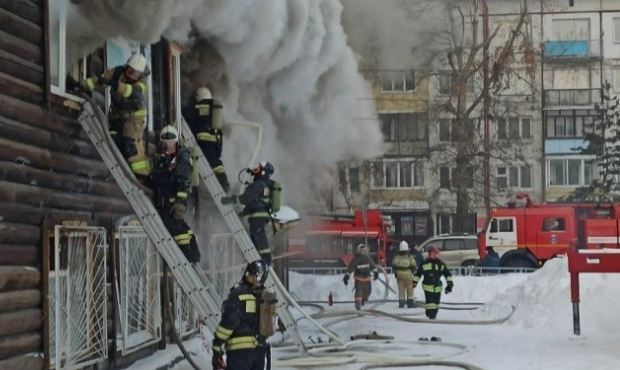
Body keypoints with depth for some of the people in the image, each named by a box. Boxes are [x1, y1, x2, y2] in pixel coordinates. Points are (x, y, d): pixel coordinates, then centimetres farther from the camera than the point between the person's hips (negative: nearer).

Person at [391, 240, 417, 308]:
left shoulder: (397, 256, -3)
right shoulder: (409, 256, -12)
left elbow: (393, 265, 2)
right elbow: (413, 265, -9)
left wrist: (395, 272, 15)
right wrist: (413, 272, 7)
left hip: (399, 274, 3)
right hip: (408, 274, -3)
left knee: (401, 289, 10)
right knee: (409, 289, 8)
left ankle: (401, 304, 8)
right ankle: (410, 303, 8)